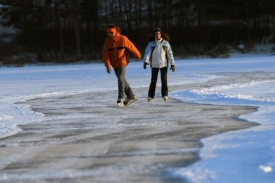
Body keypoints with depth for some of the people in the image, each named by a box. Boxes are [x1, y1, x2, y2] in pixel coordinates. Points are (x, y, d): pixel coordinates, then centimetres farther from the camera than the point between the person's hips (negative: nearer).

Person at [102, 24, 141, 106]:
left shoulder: (123, 39, -15)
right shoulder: (107, 41, -4)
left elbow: (131, 47, -3)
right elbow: (105, 54, -7)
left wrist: (138, 55, 7)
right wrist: (107, 65, -16)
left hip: (122, 62, -5)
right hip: (114, 64, 5)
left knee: (121, 79, -14)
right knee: (122, 80, 12)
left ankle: (121, 98, -8)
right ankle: (131, 96, 24)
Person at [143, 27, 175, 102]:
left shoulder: (165, 43, 0)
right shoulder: (151, 43, 0)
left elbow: (170, 54, 0)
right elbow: (147, 53, -12)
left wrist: (172, 64, -6)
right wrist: (145, 61, -28)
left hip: (164, 64, 0)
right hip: (154, 65, 0)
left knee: (164, 79, -4)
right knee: (153, 80, 0)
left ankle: (164, 95, 5)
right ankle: (150, 95, 7)